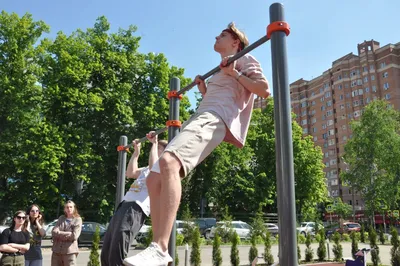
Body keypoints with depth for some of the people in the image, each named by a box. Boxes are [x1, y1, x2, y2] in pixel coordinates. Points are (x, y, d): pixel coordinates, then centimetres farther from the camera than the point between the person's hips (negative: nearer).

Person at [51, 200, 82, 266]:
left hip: (70, 252, -4)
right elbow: (54, 232, -4)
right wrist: (68, 234, -11)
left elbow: (74, 236, -13)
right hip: (57, 251, 4)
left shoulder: (78, 220, 0)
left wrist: (60, 234, -6)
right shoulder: (61, 218, 11)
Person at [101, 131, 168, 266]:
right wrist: (136, 151, 36)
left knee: (117, 255, -18)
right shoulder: (148, 169, 31)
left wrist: (154, 143, -11)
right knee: (106, 254, 9)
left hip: (135, 210, -10)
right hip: (123, 206, 10)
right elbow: (130, 173, 36)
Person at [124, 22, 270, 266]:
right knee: (154, 179, -3)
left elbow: (265, 90, 0)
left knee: (169, 163, -36)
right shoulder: (220, 69, 39)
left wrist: (235, 73, -1)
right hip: (200, 119, 10)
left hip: (213, 120, -10)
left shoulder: (245, 60, 15)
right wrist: (204, 90, 29)